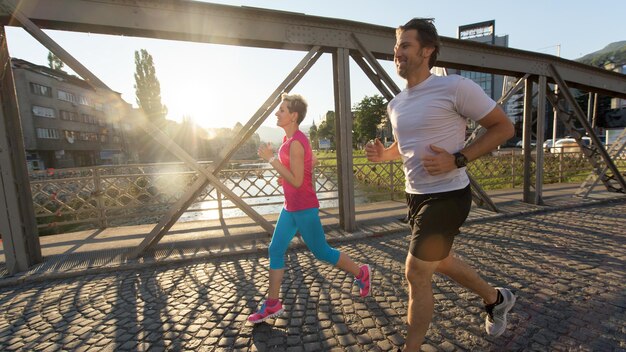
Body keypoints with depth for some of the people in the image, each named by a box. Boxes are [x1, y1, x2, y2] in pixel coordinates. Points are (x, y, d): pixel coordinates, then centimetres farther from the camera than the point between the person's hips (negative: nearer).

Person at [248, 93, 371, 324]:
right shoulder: (292, 138, 9)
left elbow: (296, 181, -23)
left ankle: (361, 273, 30)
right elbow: (312, 162, 21)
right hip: (291, 207, 10)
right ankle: (272, 304, 23)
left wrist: (271, 159, -22)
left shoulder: (295, 142, -20)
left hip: (304, 208, -10)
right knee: (275, 250, 10)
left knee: (321, 252, 7)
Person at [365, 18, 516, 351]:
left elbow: (503, 127, -7)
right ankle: (496, 298, 52)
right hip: (415, 195, 8)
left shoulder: (455, 87, -14)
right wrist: (382, 153, -1)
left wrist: (457, 160, -21)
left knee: (416, 274, -3)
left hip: (447, 195, -8)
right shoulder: (395, 104, 7)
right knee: (442, 262, 24)